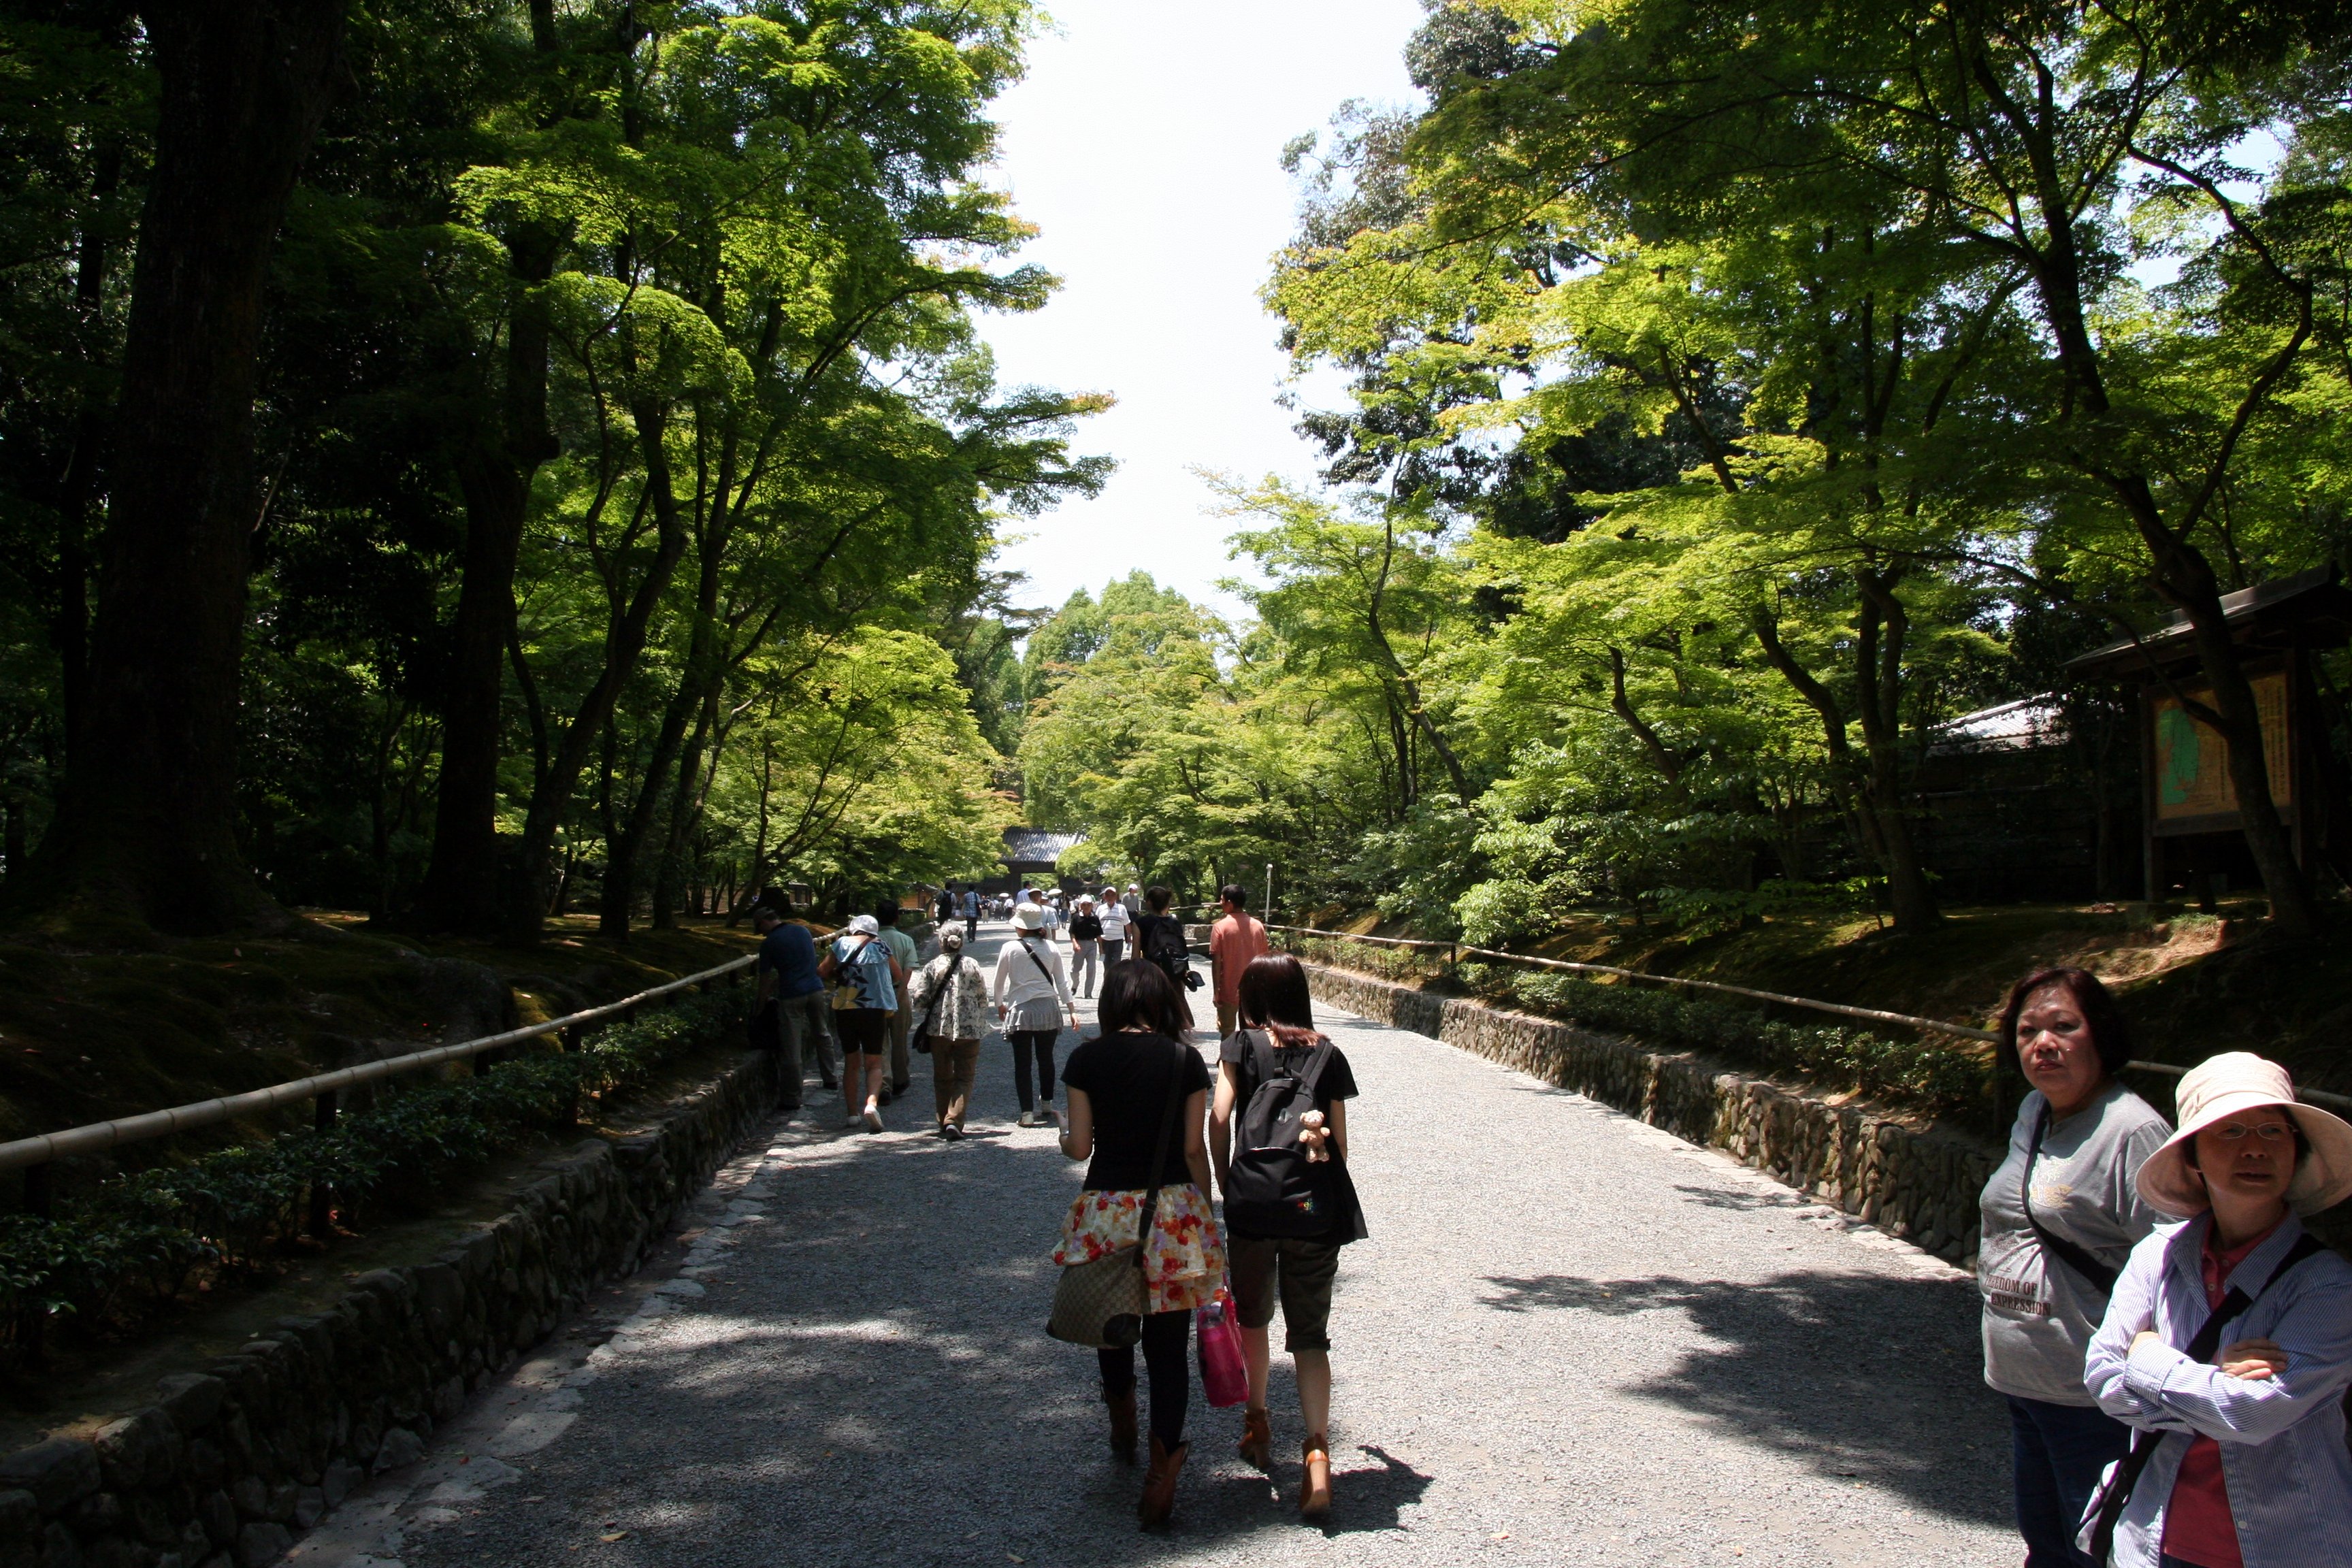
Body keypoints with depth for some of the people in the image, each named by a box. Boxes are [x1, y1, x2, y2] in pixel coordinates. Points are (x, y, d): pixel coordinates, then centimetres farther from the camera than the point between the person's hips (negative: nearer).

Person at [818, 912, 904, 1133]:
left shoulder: (842, 944, 2)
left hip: (845, 1009, 1)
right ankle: (872, 1104, -20)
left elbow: (823, 971, 1)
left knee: (851, 1062, 15)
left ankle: (853, 1113, 15)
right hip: (875, 1010, -1)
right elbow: (899, 976, 7)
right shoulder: (881, 946, 1)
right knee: (873, 1063, 5)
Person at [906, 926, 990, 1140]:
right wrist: (981, 1025, 18)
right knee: (964, 1078, 2)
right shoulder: (972, 966, -1)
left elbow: (918, 999, -6)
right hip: (969, 1029, 0)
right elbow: (983, 999, 3)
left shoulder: (932, 967, -3)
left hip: (939, 1028, 1)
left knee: (942, 1078, 14)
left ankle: (944, 1122, 19)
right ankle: (954, 1121, -14)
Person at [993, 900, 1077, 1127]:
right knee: (1046, 1058, 17)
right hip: (1049, 1008, 3)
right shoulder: (1050, 948, 2)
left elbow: (999, 982, 4)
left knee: (1022, 1063, 3)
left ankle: (1027, 1113, 0)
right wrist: (1072, 1009, 10)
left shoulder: (1009, 948, -5)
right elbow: (1061, 982, 5)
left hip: (1021, 1010, -3)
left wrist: (1000, 1005, 20)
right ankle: (1047, 1103, 32)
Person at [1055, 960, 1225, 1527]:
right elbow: (1194, 1147, -1)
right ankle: (1162, 1469, -4)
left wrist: (1066, 1138, 22)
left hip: (1106, 1208, 1)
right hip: (1172, 1207, 0)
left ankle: (1122, 1432, 43)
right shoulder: (1185, 1060, -2)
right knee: (1168, 1343, 5)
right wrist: (1204, 1208, 11)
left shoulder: (1088, 1059, -3)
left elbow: (1079, 1146, -1)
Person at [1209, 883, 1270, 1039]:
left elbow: (1216, 962, -11)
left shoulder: (1221, 927, -10)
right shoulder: (1258, 926, 1)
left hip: (1229, 991, -3)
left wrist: (1216, 991, -6)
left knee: (1227, 1034, 6)